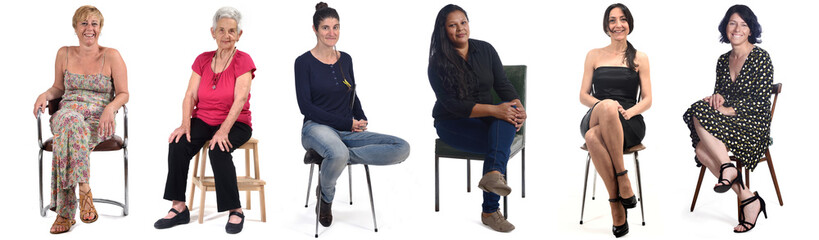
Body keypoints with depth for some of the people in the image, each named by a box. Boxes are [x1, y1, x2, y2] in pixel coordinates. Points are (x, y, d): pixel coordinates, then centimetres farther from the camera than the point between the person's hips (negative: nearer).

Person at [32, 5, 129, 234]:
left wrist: (111, 107, -17)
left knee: (67, 133, -37)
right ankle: (84, 189, -40)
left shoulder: (111, 56, 5)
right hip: (67, 113, 2)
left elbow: (123, 94, 4)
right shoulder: (64, 54, 14)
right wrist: (45, 95, 1)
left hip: (99, 120, -2)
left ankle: (65, 211, -36)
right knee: (70, 121, -39)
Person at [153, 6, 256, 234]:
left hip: (235, 123, -4)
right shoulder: (202, 60, 8)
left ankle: (235, 210, -20)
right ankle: (179, 208, -16)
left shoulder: (243, 61, -7)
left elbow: (240, 99, -18)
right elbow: (191, 95, 2)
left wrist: (223, 130, -29)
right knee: (178, 144, -25)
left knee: (219, 149, -35)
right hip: (203, 121, 4)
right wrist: (185, 124, -15)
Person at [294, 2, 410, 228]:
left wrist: (360, 120, 2)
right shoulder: (304, 62, -3)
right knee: (338, 154, -43)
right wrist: (347, 122, -13)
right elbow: (305, 106, -9)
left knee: (402, 148, -19)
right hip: (317, 127, -5)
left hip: (348, 132, 5)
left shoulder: (345, 59, 13)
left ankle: (331, 155, -19)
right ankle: (326, 198, -10)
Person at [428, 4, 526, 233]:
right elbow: (452, 105, -20)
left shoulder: (485, 50, 4)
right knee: (500, 143, -30)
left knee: (510, 110, -31)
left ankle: (493, 174, -48)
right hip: (452, 123, -4)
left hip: (485, 118, 4)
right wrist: (493, 110, -31)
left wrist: (518, 107, -20)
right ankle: (489, 211, -28)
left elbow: (503, 84, 2)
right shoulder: (438, 64, -11)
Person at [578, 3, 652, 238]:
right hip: (594, 119, 1)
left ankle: (615, 199, -27)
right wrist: (602, 105, -10)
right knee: (607, 106, -40)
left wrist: (628, 112, -13)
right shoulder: (594, 55, 17)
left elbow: (647, 100, 10)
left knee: (594, 137, -38)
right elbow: (583, 95, 12)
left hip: (629, 124, -1)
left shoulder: (640, 58, 15)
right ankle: (622, 179, -33)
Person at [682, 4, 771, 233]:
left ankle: (727, 168, -21)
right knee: (702, 150, -25)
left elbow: (761, 100, -12)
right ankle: (748, 198, -21)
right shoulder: (723, 60, 14)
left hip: (753, 126, -6)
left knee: (699, 115, -28)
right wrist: (717, 97, -7)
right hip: (727, 125, 6)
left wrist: (728, 110, -20)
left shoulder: (761, 57, -6)